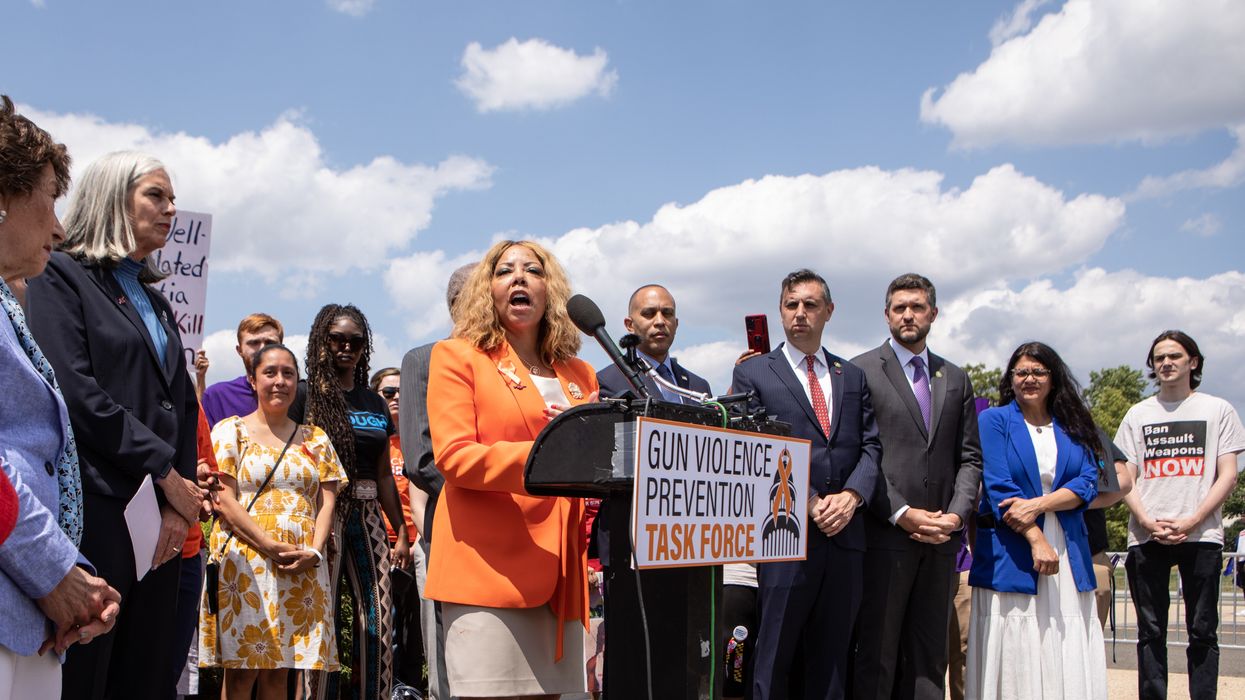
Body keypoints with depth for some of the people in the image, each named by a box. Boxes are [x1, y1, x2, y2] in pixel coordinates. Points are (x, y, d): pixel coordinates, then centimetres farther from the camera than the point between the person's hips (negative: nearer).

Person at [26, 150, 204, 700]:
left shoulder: (156, 302, 22)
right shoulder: (61, 277, 0)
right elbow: (76, 393, -13)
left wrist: (178, 504, 1)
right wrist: (166, 473, -9)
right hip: (98, 510, -7)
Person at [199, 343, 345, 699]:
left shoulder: (315, 439, 17)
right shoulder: (231, 430, 6)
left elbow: (327, 502, 9)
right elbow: (224, 500, -4)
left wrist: (314, 552, -10)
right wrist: (273, 547, -15)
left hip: (304, 563, 3)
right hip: (246, 557, -3)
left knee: (278, 670, 3)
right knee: (242, 670, -6)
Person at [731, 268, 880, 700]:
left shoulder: (853, 377, 18)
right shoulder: (752, 374, 5)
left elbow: (871, 445, 10)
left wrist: (852, 495, -9)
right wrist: (808, 502, -12)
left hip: (845, 533, 4)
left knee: (832, 658, 7)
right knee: (775, 659, -2)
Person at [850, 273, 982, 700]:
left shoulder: (956, 380, 16)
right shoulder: (861, 371, 0)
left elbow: (969, 458, 13)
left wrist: (956, 514, -3)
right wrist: (902, 514, -13)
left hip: (941, 538, 5)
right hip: (885, 536, -5)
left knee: (929, 658, 8)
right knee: (876, 655, -2)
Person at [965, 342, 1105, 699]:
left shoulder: (1072, 425, 14)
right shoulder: (995, 420, 4)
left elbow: (1088, 483, 2)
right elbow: (998, 488, -5)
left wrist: (1038, 504, -14)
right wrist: (1036, 539, -13)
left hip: (1068, 557, 3)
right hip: (1011, 558, -3)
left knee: (1070, 662, 0)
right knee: (1016, 665, -5)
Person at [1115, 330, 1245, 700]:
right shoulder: (1138, 414, 14)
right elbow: (1125, 478, 10)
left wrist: (1191, 522, -10)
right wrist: (1147, 521, -8)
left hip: (1202, 536, -2)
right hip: (1146, 539, 2)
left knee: (1203, 631, 0)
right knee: (1151, 631, 3)